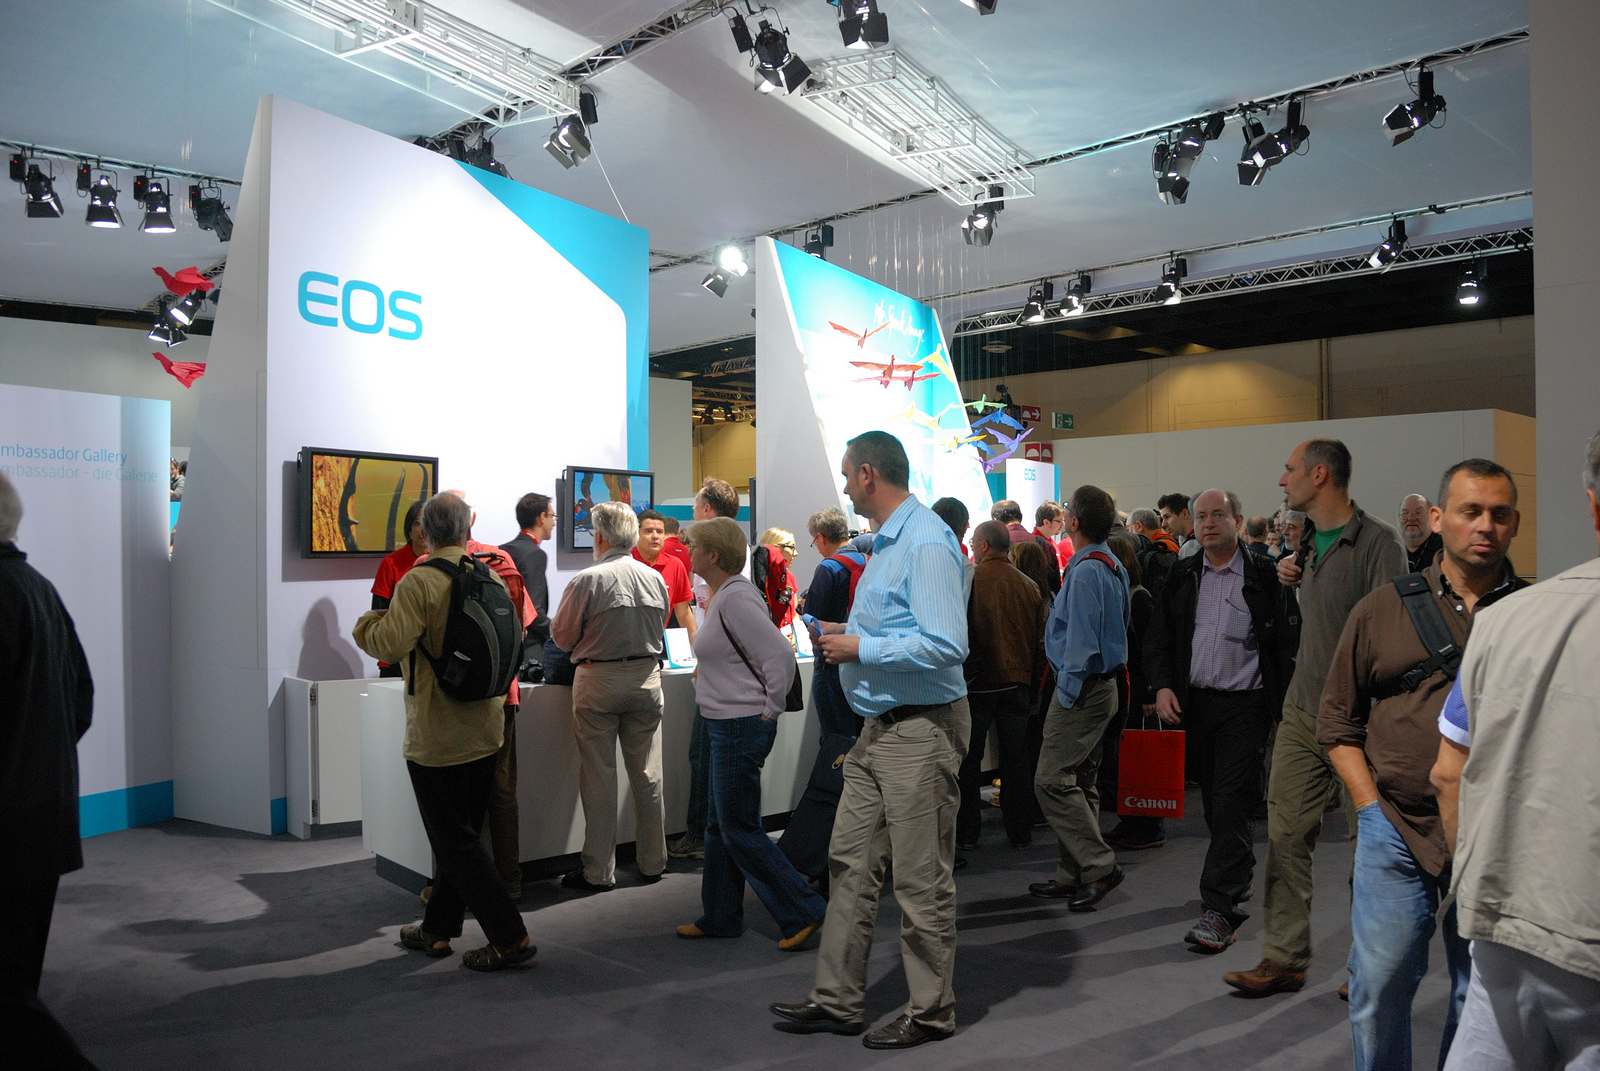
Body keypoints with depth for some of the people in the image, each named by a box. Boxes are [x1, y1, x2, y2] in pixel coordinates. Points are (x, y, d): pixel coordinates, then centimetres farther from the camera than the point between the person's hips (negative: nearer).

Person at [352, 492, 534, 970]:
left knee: (455, 843, 3)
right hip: (486, 730, 7)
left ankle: (510, 937, 3)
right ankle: (437, 928, 32)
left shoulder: (419, 582, -17)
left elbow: (392, 644, -25)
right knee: (461, 836, 18)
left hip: (437, 738, -7)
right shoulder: (492, 578, 2)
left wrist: (365, 625, -5)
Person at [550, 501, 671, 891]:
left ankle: (599, 871, 10)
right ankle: (652, 862, 21)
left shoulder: (586, 581, -13)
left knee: (599, 777, 4)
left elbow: (562, 638, -4)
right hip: (646, 677, 4)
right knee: (647, 775, 11)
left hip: (599, 681, -4)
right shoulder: (656, 579, 0)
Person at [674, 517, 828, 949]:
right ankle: (720, 918, 28)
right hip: (728, 726, 10)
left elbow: (781, 656, -25)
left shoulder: (735, 598, -20)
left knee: (740, 831, -1)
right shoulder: (723, 595, 11)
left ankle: (802, 911, 9)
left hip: (742, 728, -10)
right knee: (721, 827, 17)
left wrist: (769, 708, -16)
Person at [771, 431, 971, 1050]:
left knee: (921, 881, 4)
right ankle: (836, 1001, 26)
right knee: (850, 864, 14)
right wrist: (847, 632, 7)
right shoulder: (886, 542, 14)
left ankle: (930, 1013, 21)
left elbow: (945, 645, -26)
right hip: (879, 729, 10)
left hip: (921, 731, -10)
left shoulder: (927, 542, -18)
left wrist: (861, 649, -17)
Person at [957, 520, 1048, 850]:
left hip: (976, 683, -4)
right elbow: (1041, 641, 9)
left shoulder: (968, 581, -11)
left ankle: (966, 832, 11)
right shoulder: (1030, 587, 4)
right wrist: (1033, 681, 18)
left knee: (968, 761, 6)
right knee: (1016, 760, 11)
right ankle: (1020, 831, 17)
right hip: (1018, 684, 4)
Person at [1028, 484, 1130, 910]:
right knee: (1080, 782, 14)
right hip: (1104, 681, 10)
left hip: (1082, 687, -10)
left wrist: (1068, 691, -15)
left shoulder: (1085, 570, -18)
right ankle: (1073, 876, 21)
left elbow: (1081, 639, -21)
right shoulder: (1112, 566, 13)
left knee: (1052, 780, -8)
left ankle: (1099, 866, -4)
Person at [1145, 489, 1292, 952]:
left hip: (1245, 705, -4)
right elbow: (1158, 638, 9)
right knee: (1213, 804, 14)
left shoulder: (1262, 576, -2)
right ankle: (1237, 886, 32)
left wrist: (1282, 707, -10)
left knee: (1231, 805, -8)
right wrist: (1162, 685, -6)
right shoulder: (1182, 577, 9)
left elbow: (1281, 645, -4)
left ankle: (1218, 910, -7)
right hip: (1195, 702, 4)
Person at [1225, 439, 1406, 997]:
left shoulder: (1378, 542, -13)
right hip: (1302, 712, 7)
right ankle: (1284, 959, 14)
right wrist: (1293, 579, 5)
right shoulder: (1309, 542, 11)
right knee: (1286, 835, 5)